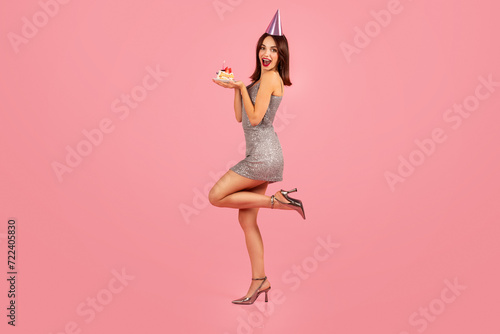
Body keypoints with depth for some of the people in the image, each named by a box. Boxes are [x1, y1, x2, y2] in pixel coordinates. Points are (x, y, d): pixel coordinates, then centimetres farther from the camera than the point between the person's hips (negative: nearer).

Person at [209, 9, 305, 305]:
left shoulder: (271, 78, -8)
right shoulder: (259, 80, 20)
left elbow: (254, 118, -15)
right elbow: (240, 117, 18)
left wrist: (242, 86, -5)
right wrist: (235, 87, 14)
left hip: (264, 155, -9)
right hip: (259, 155, 9)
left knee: (216, 196, -9)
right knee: (246, 220, 8)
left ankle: (277, 200, -4)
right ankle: (260, 281, 14)